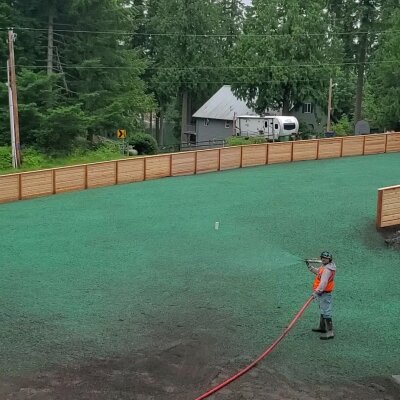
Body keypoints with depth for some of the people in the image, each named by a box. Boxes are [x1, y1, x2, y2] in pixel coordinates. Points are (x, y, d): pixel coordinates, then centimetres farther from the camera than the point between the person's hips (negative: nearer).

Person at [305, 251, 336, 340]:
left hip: (324, 293, -11)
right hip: (321, 292, 11)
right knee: (322, 310, 24)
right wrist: (310, 266, 11)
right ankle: (322, 327, 40)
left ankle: (330, 332, -9)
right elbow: (318, 271, 23)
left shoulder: (327, 269, -25)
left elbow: (323, 282, -34)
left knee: (326, 312, -10)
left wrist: (317, 291, -41)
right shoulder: (324, 266, 7)